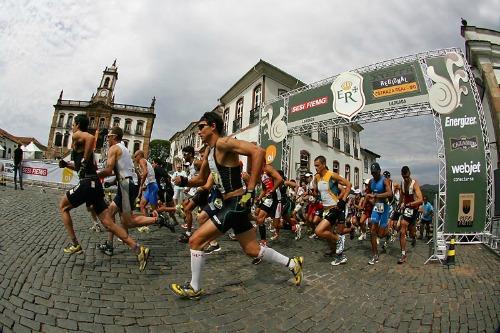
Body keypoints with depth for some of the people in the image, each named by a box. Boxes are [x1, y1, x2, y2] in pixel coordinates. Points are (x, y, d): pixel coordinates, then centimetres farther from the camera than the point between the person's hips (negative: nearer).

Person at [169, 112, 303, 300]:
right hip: (231, 204, 10)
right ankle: (293, 264, 31)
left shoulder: (223, 143, -14)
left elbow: (258, 151, -28)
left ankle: (194, 289, 17)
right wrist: (184, 182, 4)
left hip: (236, 204, -10)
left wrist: (250, 190, -28)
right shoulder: (209, 152, 14)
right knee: (252, 250, 16)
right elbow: (201, 179, 25)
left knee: (195, 240, -4)